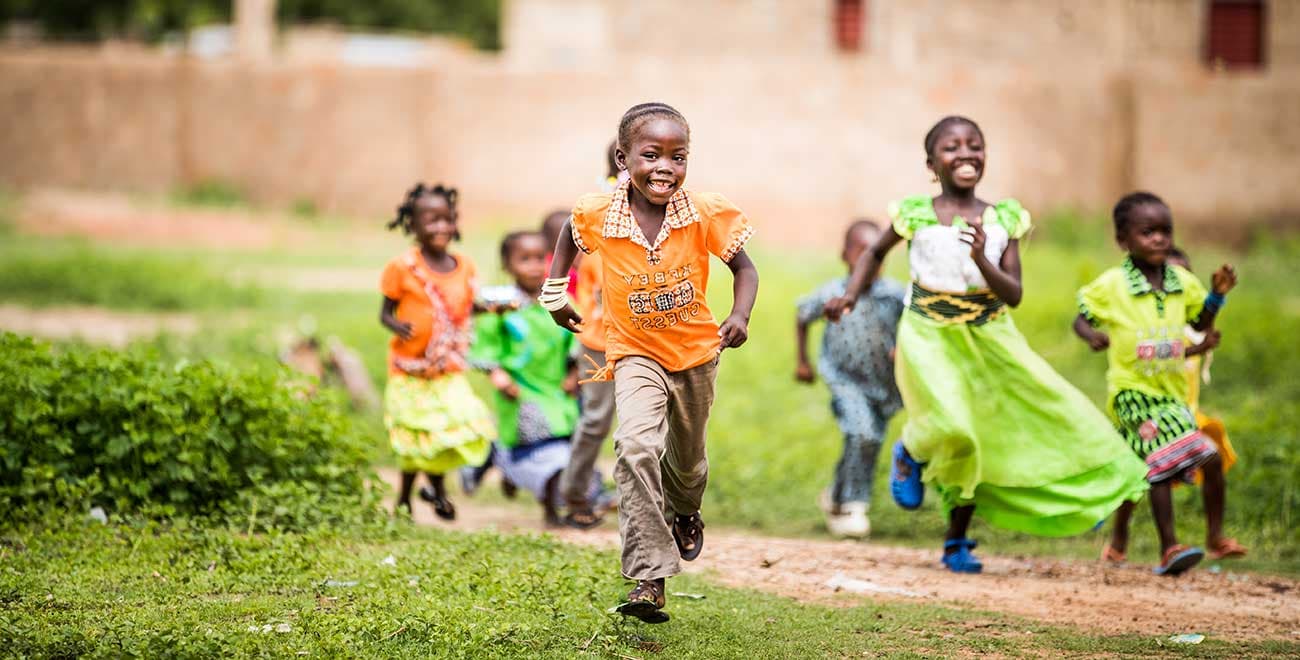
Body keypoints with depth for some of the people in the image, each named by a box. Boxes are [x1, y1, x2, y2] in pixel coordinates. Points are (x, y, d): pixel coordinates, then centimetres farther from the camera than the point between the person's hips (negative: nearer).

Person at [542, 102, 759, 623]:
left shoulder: (706, 215, -19)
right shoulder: (598, 215, -17)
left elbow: (744, 269, -6)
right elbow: (571, 235, 8)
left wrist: (740, 316, -23)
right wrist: (555, 292, 5)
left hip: (696, 351, 2)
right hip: (635, 352, -2)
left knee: (687, 456, 22)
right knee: (637, 446, -27)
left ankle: (686, 512, 61)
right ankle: (649, 579, -29)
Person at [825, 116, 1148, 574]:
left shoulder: (1002, 219, -2)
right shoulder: (915, 215, -5)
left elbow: (1014, 295, -6)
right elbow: (875, 253, 14)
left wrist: (982, 259, -22)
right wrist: (851, 294, 0)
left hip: (990, 341, 3)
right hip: (929, 335, -3)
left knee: (986, 440, 8)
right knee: (949, 424, -27)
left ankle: (956, 542, 25)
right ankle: (910, 452, 10)